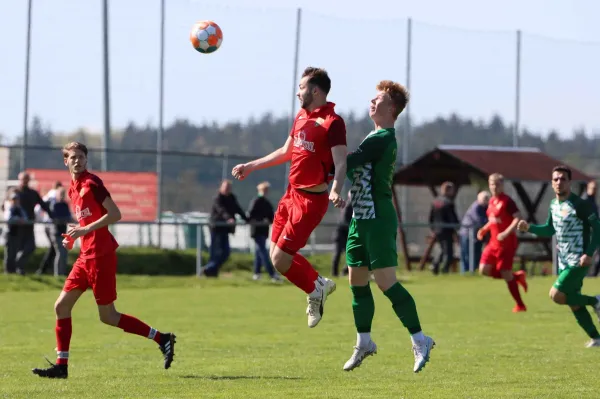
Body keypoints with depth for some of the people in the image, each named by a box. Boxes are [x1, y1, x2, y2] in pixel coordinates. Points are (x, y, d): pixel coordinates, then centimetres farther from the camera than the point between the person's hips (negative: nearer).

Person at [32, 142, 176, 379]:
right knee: (61, 306, 3)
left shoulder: (91, 183, -11)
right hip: (86, 256, 9)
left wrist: (86, 229, -21)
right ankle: (61, 366, 7)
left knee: (108, 316, -4)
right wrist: (74, 236, 9)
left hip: (100, 255, -9)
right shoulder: (73, 188, 15)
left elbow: (115, 214, -16)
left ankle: (162, 339, 4)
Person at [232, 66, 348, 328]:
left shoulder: (333, 123, -14)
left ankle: (315, 291, 14)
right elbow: (285, 152, 26)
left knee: (280, 259, -10)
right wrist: (251, 167, 30)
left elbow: (341, 164, -22)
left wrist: (335, 191, -40)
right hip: (292, 194, 9)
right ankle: (319, 284, 28)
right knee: (276, 255, 10)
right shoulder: (301, 117, 12)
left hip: (311, 200, -9)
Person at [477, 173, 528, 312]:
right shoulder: (492, 201, 11)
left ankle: (520, 305, 8)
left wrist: (506, 233, -31)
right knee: (484, 269, 1)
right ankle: (517, 276, 19)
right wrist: (484, 229, 8)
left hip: (506, 243, -8)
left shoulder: (507, 201, -14)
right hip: (494, 243, 8)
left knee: (506, 274, -7)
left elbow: (517, 219, -22)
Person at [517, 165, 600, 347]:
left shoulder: (578, 205, -16)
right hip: (564, 262, 8)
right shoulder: (553, 205, 8)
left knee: (556, 295, -16)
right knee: (574, 305, 8)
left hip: (578, 262, -8)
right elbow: (550, 230, 21)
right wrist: (529, 228, 5)